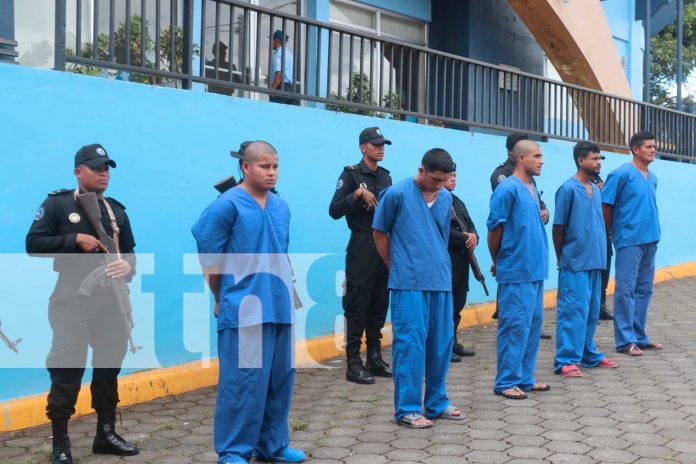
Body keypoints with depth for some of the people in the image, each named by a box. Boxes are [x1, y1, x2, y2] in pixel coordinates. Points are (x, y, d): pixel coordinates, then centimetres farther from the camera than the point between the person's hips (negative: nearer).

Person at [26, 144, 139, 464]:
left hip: (111, 299, 6)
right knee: (67, 370, -5)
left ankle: (106, 434, 26)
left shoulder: (116, 210, 14)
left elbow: (129, 252, 14)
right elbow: (33, 244, -8)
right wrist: (75, 239, -16)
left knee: (109, 366, 12)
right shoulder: (57, 204, -1)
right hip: (72, 300, -5)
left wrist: (128, 266, -9)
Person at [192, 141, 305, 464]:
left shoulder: (281, 207, 11)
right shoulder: (227, 205, -9)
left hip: (280, 309, 7)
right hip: (244, 312, -7)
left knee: (280, 380, 12)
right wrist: (223, 299, 3)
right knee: (243, 382, -4)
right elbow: (209, 258, -5)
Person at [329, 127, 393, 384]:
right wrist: (357, 193, -20)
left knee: (380, 303, 10)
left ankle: (375, 358, 19)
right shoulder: (351, 174, -4)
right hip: (362, 246, -6)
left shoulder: (385, 176, 15)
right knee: (358, 304, -4)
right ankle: (353, 363, 1)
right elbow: (334, 211, -12)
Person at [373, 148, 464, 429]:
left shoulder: (446, 198, 10)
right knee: (410, 343, -5)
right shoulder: (397, 194, -6)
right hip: (409, 283, -6)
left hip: (441, 281, 6)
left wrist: (438, 265, 16)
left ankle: (436, 403, 24)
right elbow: (380, 233, 2)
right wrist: (397, 268, 6)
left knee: (441, 342, 10)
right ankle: (407, 409, 4)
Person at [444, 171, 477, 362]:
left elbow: (469, 224, 19)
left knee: (457, 304, 12)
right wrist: (464, 239, -15)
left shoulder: (457, 201, 21)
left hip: (461, 259, 9)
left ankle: (453, 342, 21)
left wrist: (473, 235, -4)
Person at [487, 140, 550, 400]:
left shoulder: (532, 189, 14)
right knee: (515, 326, -6)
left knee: (534, 323, 13)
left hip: (536, 269, 9)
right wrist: (498, 263, -1)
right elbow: (495, 229, -11)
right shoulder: (508, 189, -13)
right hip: (516, 272, -9)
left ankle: (525, 378, 23)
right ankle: (507, 382, 3)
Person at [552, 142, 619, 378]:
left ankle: (589, 354, 25)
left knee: (592, 311, 14)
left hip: (595, 261, 7)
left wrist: (601, 255, 14)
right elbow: (558, 227, -7)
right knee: (573, 311, -6)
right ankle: (566, 360, -2)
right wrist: (562, 260, -2)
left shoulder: (596, 190, 13)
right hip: (575, 263, -7)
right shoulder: (568, 189, -10)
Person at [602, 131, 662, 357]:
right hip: (629, 241, -7)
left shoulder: (652, 177, 13)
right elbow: (605, 205, -8)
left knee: (644, 289, 12)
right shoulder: (622, 174, -9)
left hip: (650, 240, 7)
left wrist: (652, 231, 14)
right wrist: (614, 232, 0)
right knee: (626, 290, -3)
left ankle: (639, 337, 21)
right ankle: (625, 340, 2)